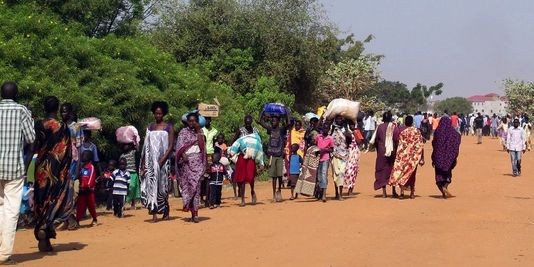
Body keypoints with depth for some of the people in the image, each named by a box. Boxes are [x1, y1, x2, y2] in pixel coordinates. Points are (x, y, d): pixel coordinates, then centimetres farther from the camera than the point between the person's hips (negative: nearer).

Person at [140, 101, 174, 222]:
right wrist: (143, 164, 2)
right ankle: (154, 213, -10)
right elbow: (146, 147, 9)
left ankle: (166, 212, 18)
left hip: (163, 160, -2)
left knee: (162, 185, 2)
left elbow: (171, 146, -4)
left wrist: (162, 160, -15)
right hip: (151, 160, 2)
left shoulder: (168, 127, 1)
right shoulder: (150, 127, 11)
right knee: (151, 184, -7)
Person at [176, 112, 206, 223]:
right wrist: (183, 155, -18)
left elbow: (202, 146, 0)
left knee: (196, 185, -7)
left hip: (197, 162, 0)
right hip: (186, 161, 0)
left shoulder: (199, 132, 12)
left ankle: (194, 212, -9)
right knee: (187, 184, -5)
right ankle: (194, 212, -1)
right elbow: (180, 146, 0)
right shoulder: (183, 132, 9)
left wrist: (198, 131, -4)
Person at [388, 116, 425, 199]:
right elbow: (421, 146, -3)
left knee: (401, 172, 4)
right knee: (411, 174, 14)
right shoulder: (417, 132, -3)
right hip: (414, 156, 2)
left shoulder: (402, 132, -6)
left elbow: (400, 146, -8)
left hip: (404, 155, -2)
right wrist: (422, 159, 3)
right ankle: (412, 193, 19)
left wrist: (398, 157, -1)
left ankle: (402, 192, -10)